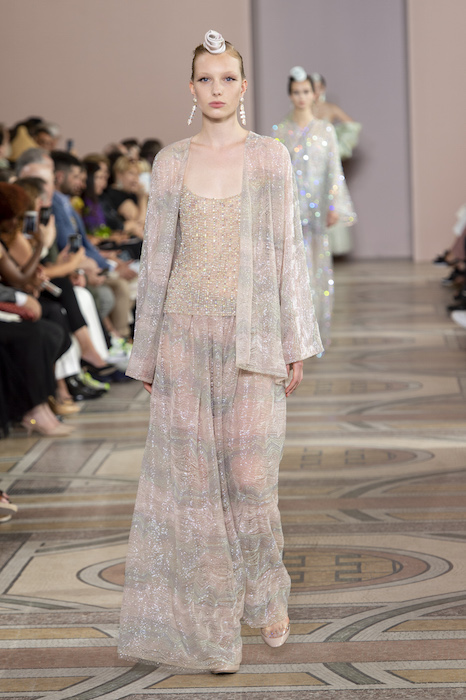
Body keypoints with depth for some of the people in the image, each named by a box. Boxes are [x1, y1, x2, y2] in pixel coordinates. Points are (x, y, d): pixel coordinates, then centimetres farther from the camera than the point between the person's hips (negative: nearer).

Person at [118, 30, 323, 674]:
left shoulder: (270, 157, 3)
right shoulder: (170, 163, 6)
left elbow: (288, 250, 3)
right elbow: (157, 257, 7)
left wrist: (297, 344, -1)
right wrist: (146, 352, 5)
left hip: (252, 336, -1)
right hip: (186, 332, 1)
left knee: (251, 474, -2)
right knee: (192, 475, 2)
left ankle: (267, 595, 24)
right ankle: (209, 621, 11)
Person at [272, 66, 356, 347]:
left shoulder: (326, 130, 4)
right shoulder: (280, 131, 4)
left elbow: (334, 170, 1)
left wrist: (334, 207, -6)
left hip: (318, 206, 1)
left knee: (320, 265, 3)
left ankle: (322, 328, 11)